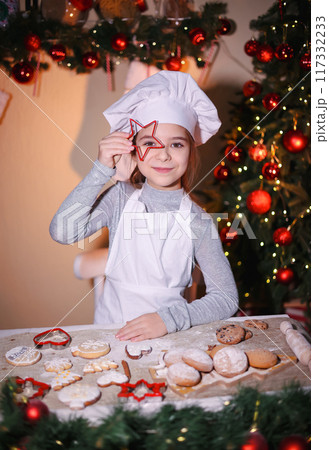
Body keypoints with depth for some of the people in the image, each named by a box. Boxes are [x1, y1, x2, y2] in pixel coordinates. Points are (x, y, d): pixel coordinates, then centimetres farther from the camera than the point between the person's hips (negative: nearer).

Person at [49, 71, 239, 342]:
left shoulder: (198, 220, -6)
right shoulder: (121, 197, -4)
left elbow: (227, 298, -6)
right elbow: (62, 233, -18)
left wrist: (170, 319, -18)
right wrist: (102, 169, -20)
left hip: (169, 335, 0)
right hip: (110, 331, 0)